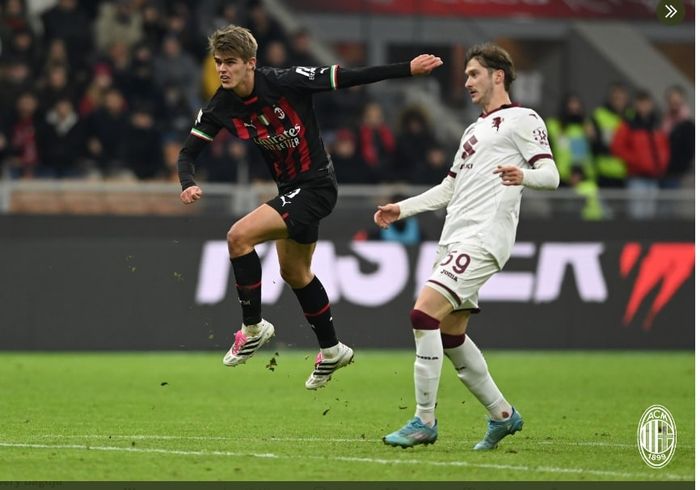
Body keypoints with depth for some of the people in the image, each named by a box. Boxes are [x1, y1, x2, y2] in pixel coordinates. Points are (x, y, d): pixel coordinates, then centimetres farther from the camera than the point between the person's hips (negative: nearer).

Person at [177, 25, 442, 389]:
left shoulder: (286, 82, -22)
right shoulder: (220, 108, -6)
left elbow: (348, 78, -18)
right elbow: (188, 152, 0)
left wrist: (407, 70, -19)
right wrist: (188, 184, -22)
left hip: (315, 186, -8)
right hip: (289, 188, 8)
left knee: (239, 236, -21)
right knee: (294, 272, 20)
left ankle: (253, 327, -7)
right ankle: (331, 350, 38)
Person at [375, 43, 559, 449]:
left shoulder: (521, 119, 0)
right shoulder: (476, 130, 27)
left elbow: (550, 175, -10)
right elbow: (449, 189, 32)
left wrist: (523, 175, -32)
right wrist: (401, 209, 22)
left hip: (482, 239, -9)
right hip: (456, 239, 10)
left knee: (424, 313, -20)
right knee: (451, 334, 9)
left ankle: (425, 421, -17)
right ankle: (502, 415, 22)